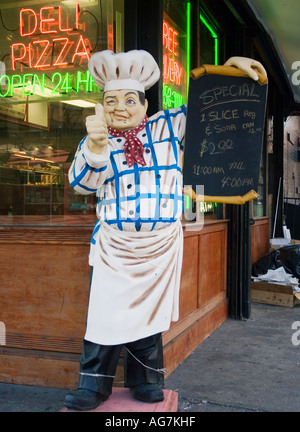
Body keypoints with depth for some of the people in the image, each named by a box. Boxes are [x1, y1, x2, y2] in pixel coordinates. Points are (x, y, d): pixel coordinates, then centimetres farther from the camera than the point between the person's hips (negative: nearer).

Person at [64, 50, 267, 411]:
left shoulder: (169, 127, 3)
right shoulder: (97, 141, 2)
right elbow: (82, 182, -14)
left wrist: (229, 68, -6)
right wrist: (95, 144, -33)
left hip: (161, 246, 1)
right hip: (113, 246, 0)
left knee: (149, 313, 11)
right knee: (106, 313, -1)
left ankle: (144, 380, 28)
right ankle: (94, 387, 15)